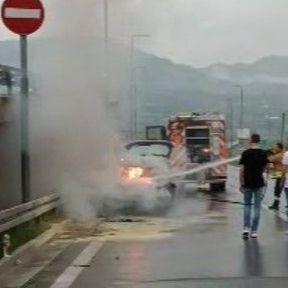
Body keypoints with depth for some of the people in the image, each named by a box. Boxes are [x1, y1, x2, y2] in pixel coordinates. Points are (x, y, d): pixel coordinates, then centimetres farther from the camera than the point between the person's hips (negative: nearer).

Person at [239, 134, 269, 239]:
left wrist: (241, 183, 1)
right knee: (257, 207, 6)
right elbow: (265, 168, 5)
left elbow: (242, 169, -7)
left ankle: (246, 228, 1)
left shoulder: (245, 153, -6)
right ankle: (254, 231, 7)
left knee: (247, 206, 15)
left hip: (247, 183, 0)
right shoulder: (263, 153, -5)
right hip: (259, 183, 0)